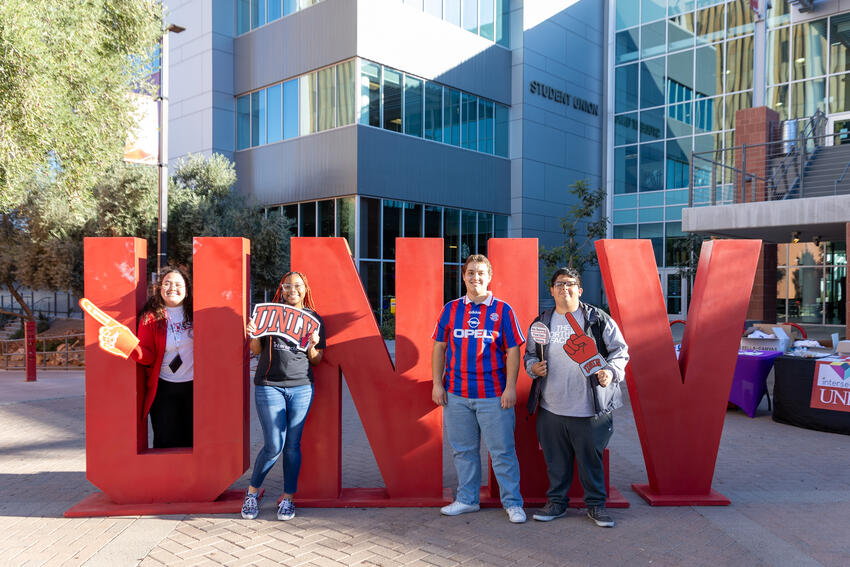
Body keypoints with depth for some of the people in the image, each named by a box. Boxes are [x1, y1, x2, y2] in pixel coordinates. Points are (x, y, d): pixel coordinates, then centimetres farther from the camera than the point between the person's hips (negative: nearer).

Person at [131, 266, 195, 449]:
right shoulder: (150, 318, 2)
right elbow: (148, 356, -5)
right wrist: (134, 349, -23)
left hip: (193, 387, 1)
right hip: (163, 389, -1)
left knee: (192, 441, 7)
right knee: (167, 444, 3)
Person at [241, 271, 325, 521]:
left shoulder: (314, 319, 8)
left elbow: (316, 360, 9)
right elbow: (256, 351, 11)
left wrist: (312, 347, -12)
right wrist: (254, 335, -10)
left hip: (301, 387, 1)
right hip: (269, 386, -1)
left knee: (293, 445, 5)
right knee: (274, 446, -4)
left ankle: (288, 497, 20)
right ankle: (253, 490, 20)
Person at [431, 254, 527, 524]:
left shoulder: (502, 310, 0)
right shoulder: (451, 309, 7)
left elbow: (513, 351, 0)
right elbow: (439, 348, 10)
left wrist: (510, 387, -6)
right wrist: (437, 384, 3)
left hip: (494, 395, -2)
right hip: (456, 393, 3)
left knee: (503, 451, 3)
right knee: (463, 450, 12)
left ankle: (512, 503, 16)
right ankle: (467, 499, 26)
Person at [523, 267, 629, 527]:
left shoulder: (598, 319, 0)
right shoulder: (542, 322, 9)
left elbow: (620, 351, 3)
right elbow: (530, 353, 20)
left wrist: (611, 371, -14)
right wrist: (533, 367, -1)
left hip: (589, 408, -2)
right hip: (551, 408, 3)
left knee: (591, 458, 7)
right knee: (555, 459, 12)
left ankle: (596, 504, 25)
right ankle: (556, 501, 29)